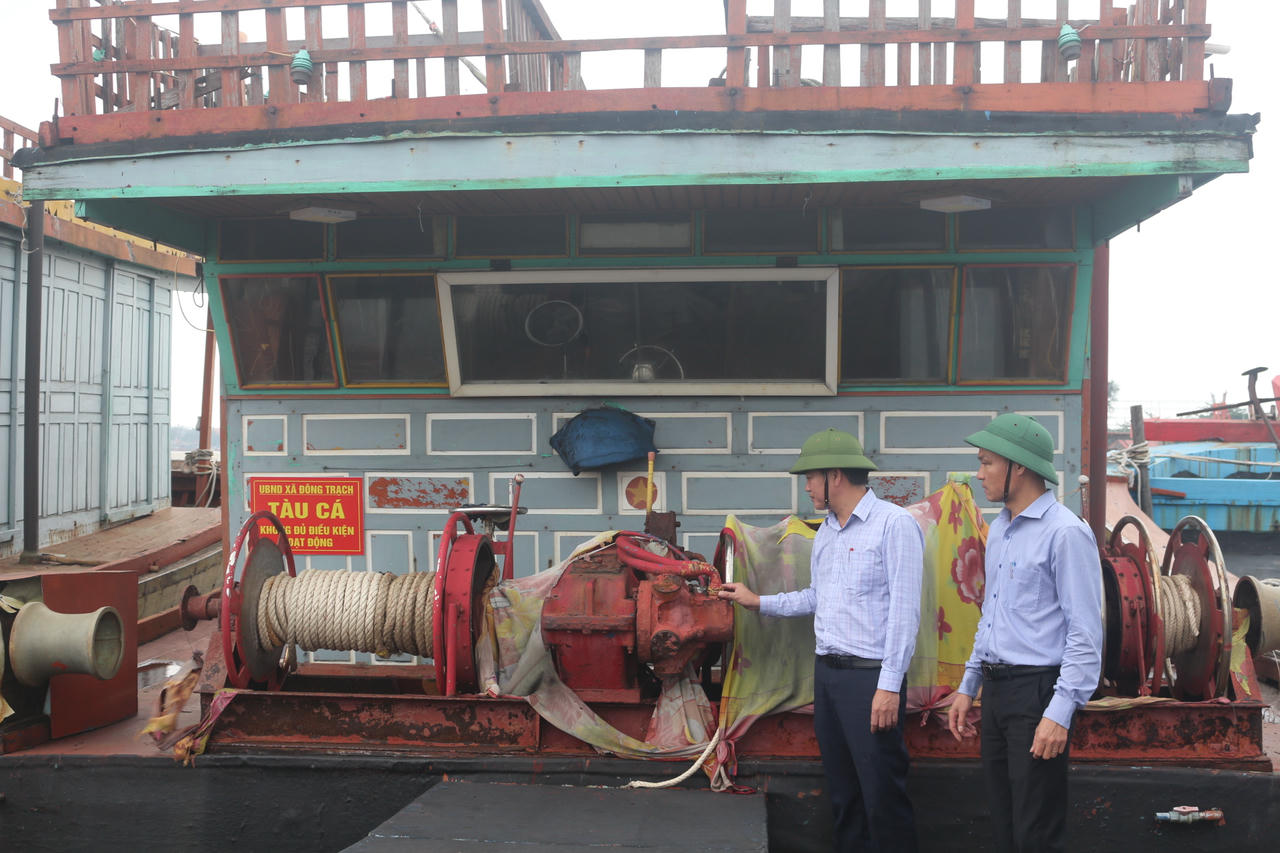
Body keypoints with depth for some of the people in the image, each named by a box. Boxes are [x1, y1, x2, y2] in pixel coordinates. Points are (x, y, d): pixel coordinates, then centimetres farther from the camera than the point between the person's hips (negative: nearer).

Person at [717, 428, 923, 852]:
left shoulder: (894, 524, -11)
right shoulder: (825, 533, 15)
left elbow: (904, 610, -15)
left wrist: (890, 686, -19)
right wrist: (758, 602, 27)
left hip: (870, 676, -8)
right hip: (827, 673, 8)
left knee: (883, 795, -3)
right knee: (842, 791, 14)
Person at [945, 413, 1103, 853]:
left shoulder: (1065, 532, -14)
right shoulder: (999, 529, 13)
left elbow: (1086, 632, -17)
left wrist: (1060, 713, -21)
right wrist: (968, 686, 21)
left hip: (1037, 691, -8)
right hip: (996, 689, 8)